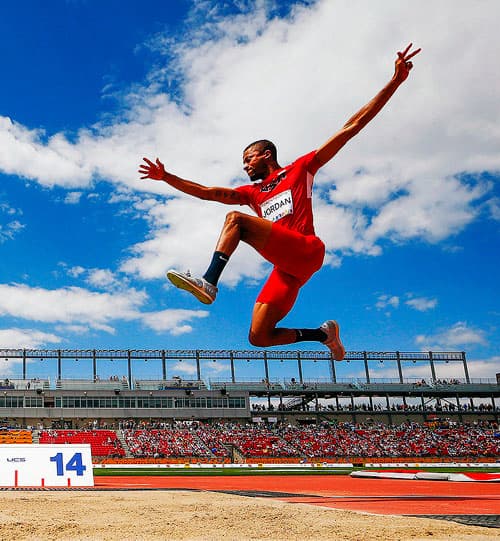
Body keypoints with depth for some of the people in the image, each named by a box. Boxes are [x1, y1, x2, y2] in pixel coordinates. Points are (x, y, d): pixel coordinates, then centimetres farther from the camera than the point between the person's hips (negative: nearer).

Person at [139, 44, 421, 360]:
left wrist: (395, 82, 5)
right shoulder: (252, 193, 29)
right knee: (258, 337, 0)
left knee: (235, 218, -18)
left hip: (305, 251, -7)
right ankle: (324, 333, 17)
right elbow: (205, 192, 25)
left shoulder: (300, 169, 14)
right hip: (287, 267, 7)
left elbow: (351, 127, 9)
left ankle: (210, 282, -33)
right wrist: (166, 177, 18)